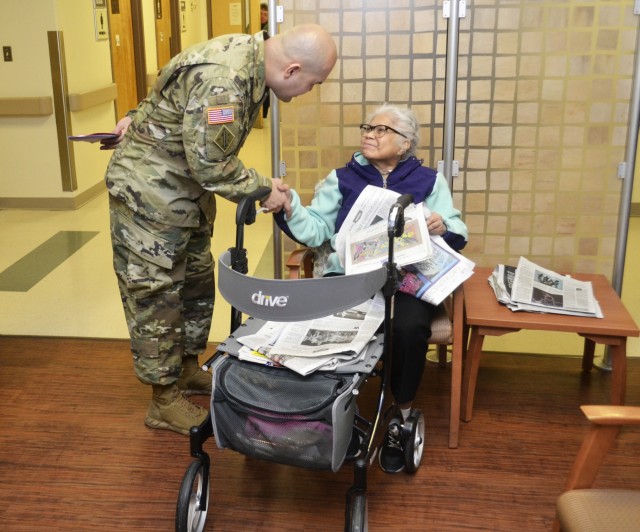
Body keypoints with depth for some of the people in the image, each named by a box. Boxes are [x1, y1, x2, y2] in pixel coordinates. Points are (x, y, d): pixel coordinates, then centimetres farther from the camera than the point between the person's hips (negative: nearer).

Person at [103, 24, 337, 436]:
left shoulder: (251, 57, 0)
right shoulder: (222, 81, -32)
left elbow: (174, 98, 13)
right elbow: (211, 164, -27)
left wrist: (143, 120, 17)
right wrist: (265, 189, -16)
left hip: (187, 188, 10)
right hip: (149, 189, -10)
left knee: (197, 281, 18)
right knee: (156, 293, 1)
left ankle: (188, 369, 35)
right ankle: (165, 401, 13)